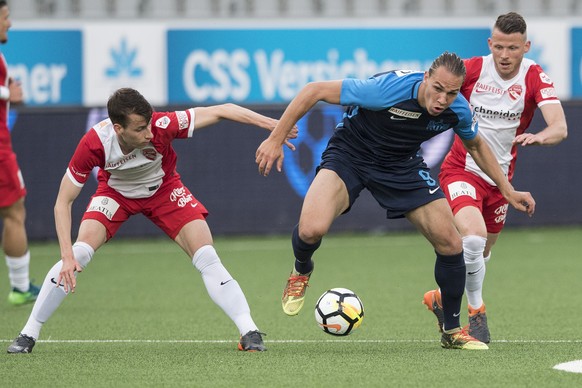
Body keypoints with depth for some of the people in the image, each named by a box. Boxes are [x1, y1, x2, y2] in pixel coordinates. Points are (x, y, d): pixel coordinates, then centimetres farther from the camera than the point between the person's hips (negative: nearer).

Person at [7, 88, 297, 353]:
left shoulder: (162, 125, -37)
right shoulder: (94, 143, -36)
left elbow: (220, 111, -29)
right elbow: (63, 203, -28)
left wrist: (271, 124, -33)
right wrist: (67, 256, -37)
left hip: (162, 189, 1)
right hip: (115, 190, -1)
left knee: (206, 257, -15)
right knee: (79, 253, -19)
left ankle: (249, 332, -11)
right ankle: (29, 333, -6)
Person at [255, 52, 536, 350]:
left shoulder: (458, 110, -17)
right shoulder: (389, 89, -35)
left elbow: (475, 145, 9)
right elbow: (315, 91, -28)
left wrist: (508, 191, 9)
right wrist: (276, 139, -27)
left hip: (402, 165, 4)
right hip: (349, 155, -4)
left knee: (450, 245, -5)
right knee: (312, 230, -29)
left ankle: (452, 331, 18)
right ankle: (301, 271, 10)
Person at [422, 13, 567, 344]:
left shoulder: (535, 77, -12)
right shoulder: (472, 69, -11)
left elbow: (560, 127, -26)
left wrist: (539, 136, -48)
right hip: (462, 169, -3)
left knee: (482, 254, 16)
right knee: (474, 237, -27)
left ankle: (444, 298, 44)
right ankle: (476, 313, -9)